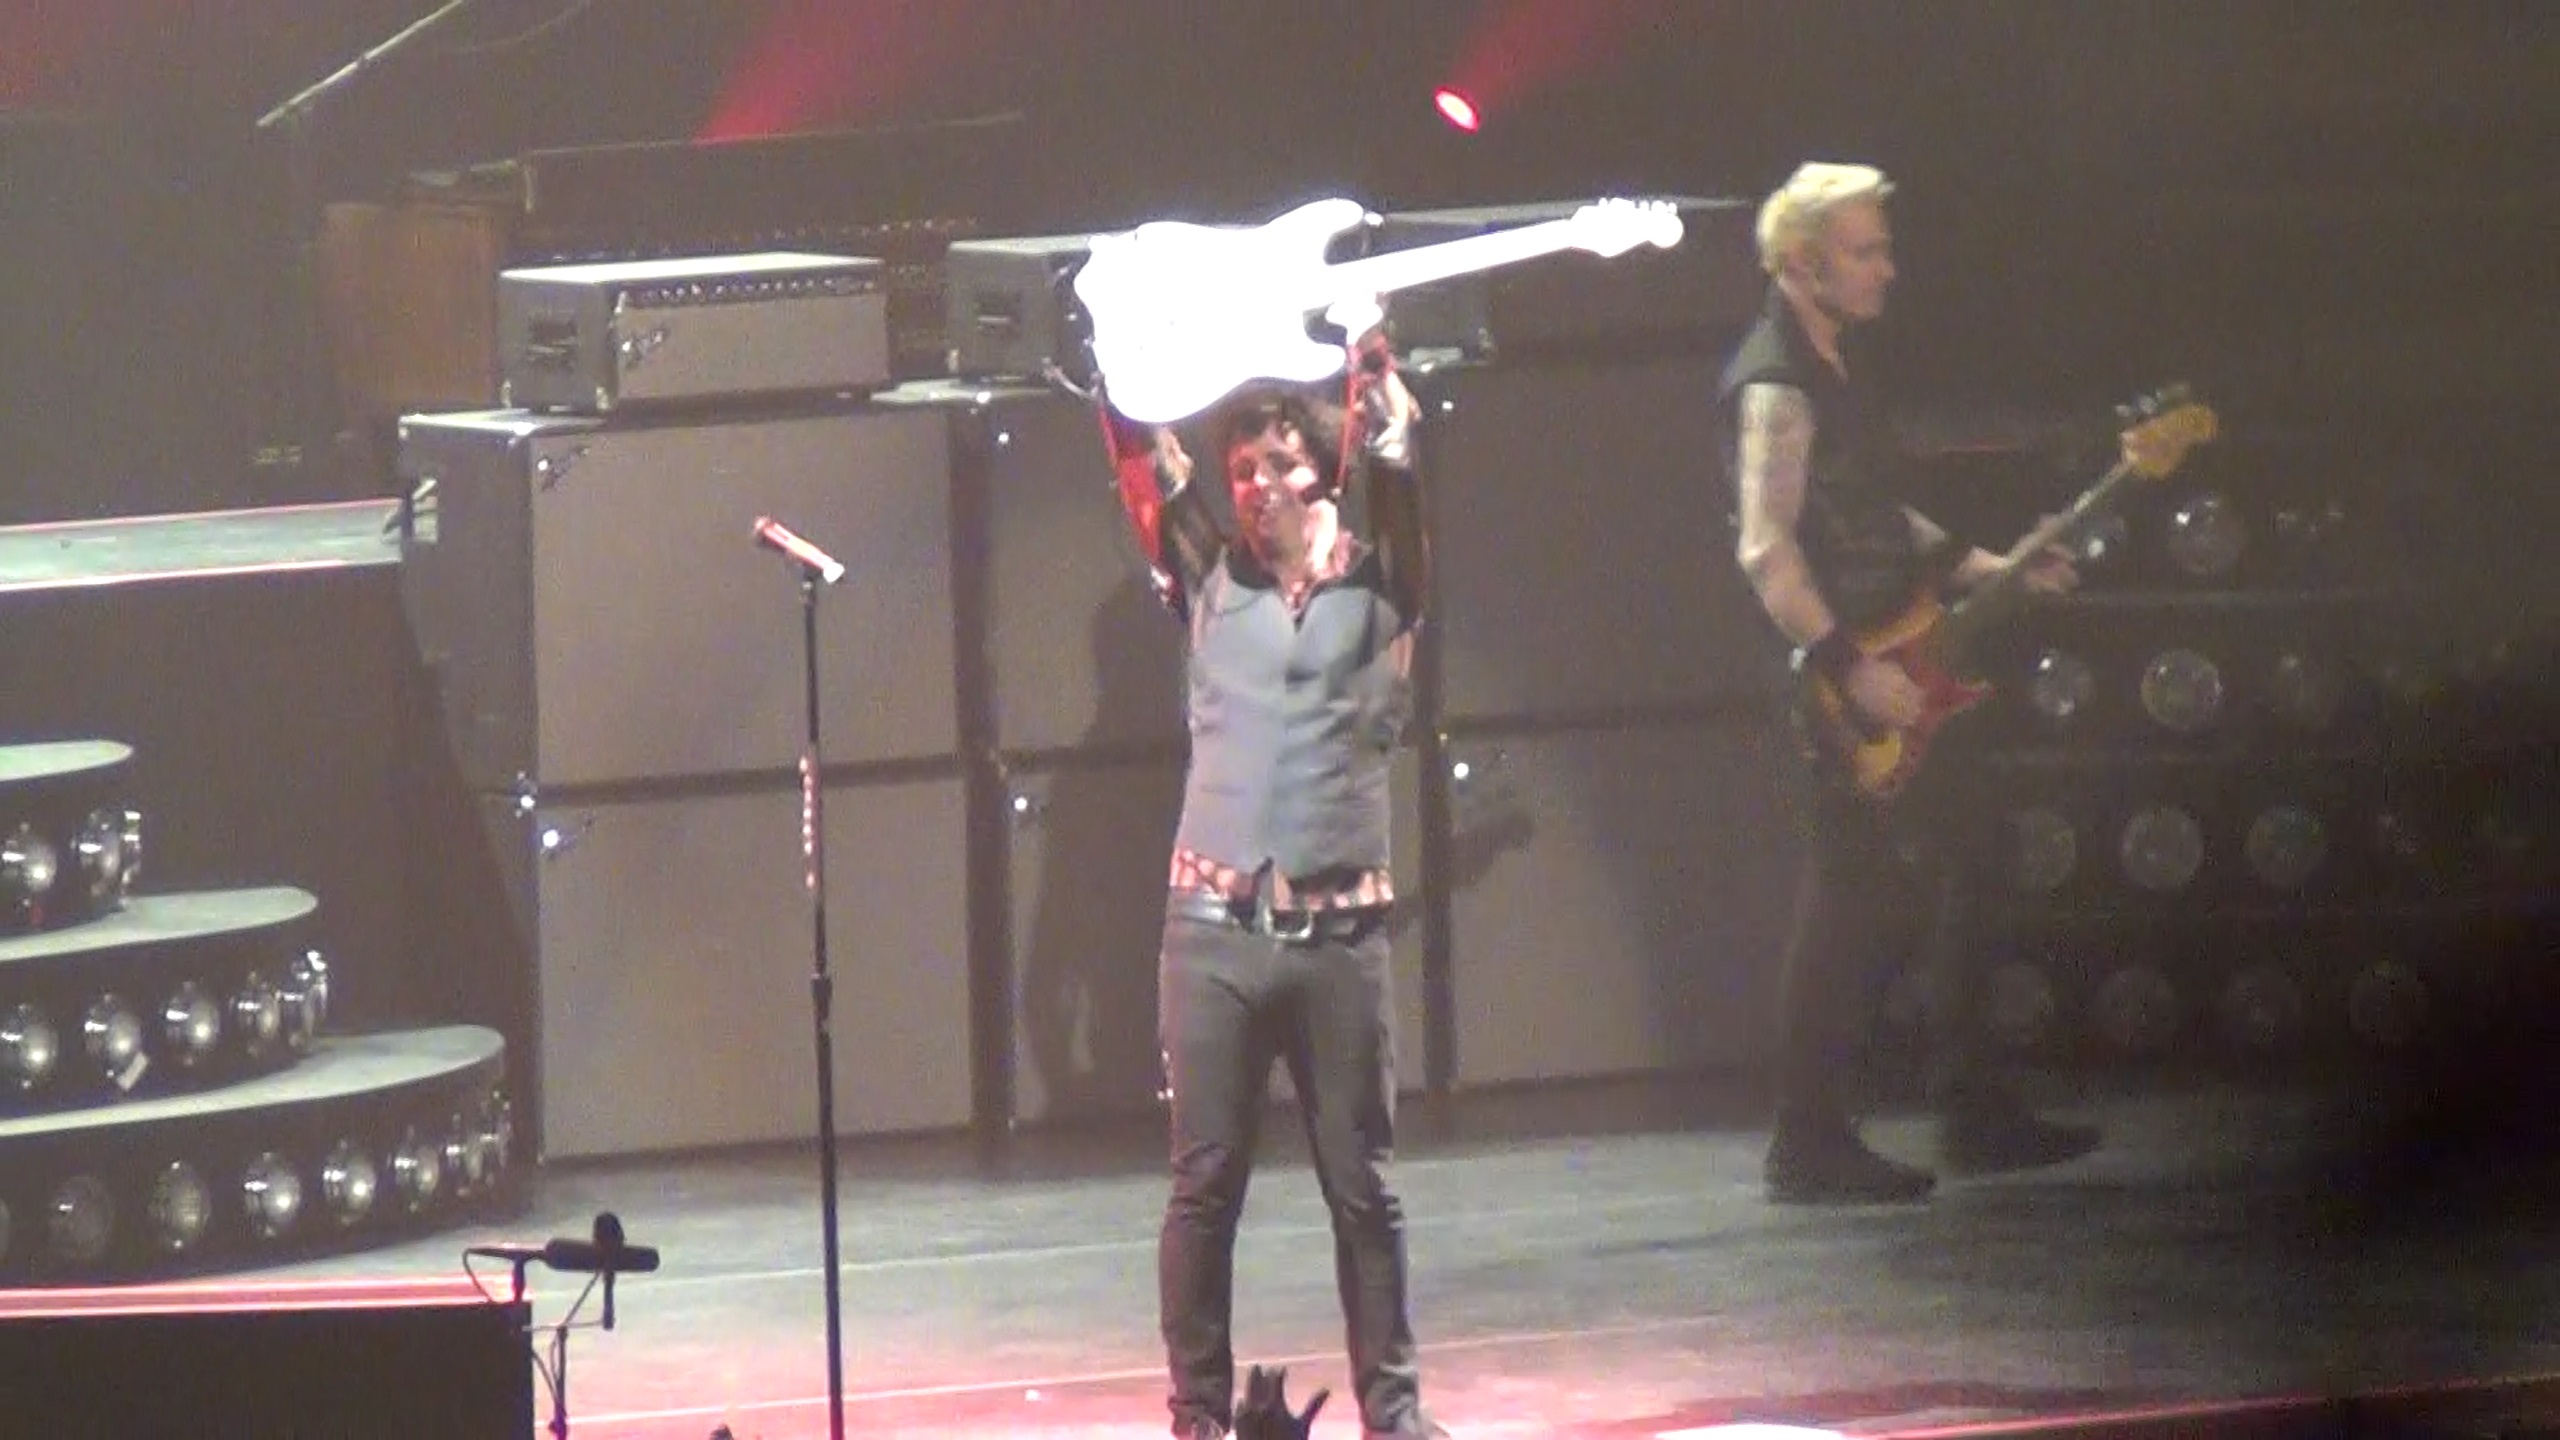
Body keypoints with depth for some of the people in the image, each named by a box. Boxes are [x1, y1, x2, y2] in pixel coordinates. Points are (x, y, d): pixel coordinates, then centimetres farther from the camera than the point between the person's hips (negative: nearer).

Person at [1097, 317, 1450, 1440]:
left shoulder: (1376, 590, 7)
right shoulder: (1210, 586, 11)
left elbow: (1394, 461, -3)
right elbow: (1144, 464, 5)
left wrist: (1371, 359, -5)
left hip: (1339, 933, -1)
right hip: (1214, 927, 1)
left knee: (1363, 1185, 5)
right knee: (1204, 1185, 2)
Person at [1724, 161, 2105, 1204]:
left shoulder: (1836, 364, 16)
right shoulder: (1775, 384, -15)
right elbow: (1766, 549, -24)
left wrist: (1987, 570, 17)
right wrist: (1851, 669, -25)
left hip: (1890, 667, 10)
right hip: (1834, 687, -10)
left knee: (1934, 882, 13)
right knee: (1851, 903, -8)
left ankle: (1975, 1117, 20)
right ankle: (1809, 1147, -4)